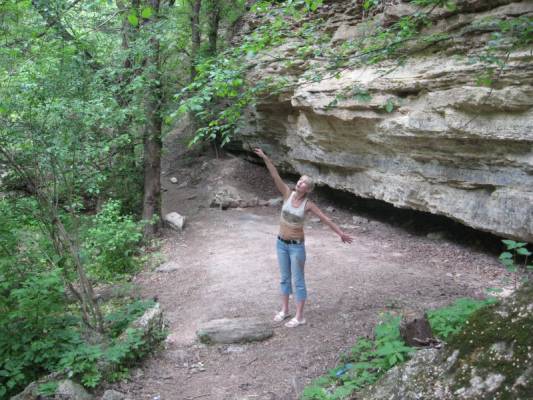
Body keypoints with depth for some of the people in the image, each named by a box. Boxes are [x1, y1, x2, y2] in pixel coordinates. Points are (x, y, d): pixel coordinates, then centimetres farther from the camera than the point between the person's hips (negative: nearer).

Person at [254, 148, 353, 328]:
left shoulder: (308, 204, -14)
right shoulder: (288, 194, -7)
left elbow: (326, 219, -8)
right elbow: (276, 176, -16)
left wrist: (341, 233, -10)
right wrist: (265, 158, -25)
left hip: (296, 246, -4)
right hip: (281, 243, 4)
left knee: (298, 281, 4)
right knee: (284, 278, 17)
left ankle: (299, 317, 13)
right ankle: (284, 310, 31)